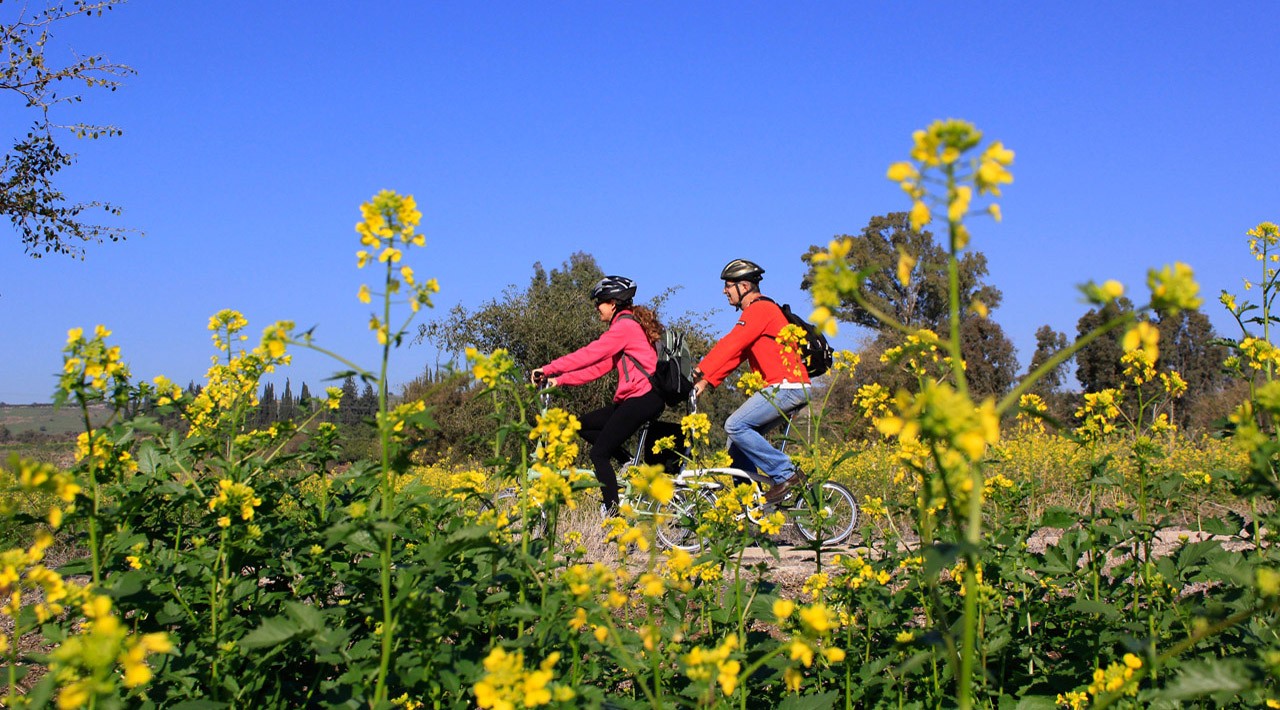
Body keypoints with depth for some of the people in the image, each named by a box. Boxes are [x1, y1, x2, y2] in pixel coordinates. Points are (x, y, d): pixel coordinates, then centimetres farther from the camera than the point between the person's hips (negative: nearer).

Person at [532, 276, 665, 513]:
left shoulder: (624, 326, -10)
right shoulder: (628, 325, 21)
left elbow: (589, 354, -18)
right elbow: (600, 366, 16)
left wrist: (548, 369, -15)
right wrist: (560, 380, 9)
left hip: (643, 398, -10)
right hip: (635, 398, 10)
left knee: (599, 453, -9)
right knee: (584, 424, 13)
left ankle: (613, 511, -8)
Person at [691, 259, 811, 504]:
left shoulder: (760, 308, -9)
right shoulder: (756, 311, 23)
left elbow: (730, 344, -21)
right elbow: (735, 354, 19)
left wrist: (700, 370, -25)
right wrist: (706, 382, 11)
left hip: (786, 387, -10)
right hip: (784, 388, 10)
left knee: (735, 426, -17)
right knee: (738, 439, 8)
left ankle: (786, 474, -13)